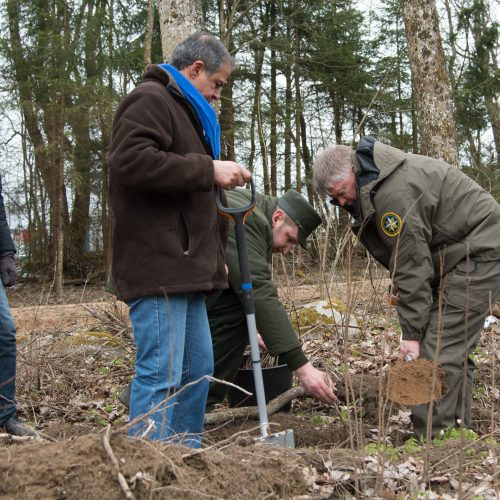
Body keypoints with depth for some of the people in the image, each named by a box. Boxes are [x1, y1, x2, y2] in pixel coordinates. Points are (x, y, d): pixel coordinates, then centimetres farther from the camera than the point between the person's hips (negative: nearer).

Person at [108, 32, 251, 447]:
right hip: (157, 267, -11)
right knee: (161, 375, -11)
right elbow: (131, 162, -23)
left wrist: (215, 254, 25)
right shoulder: (150, 99, -5)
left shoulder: (185, 112, 28)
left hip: (185, 267, 11)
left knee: (198, 370, 13)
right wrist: (209, 170, -18)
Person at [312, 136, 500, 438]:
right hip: (459, 254, 10)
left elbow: (411, 266, -24)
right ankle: (455, 430, 19)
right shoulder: (374, 183, 7)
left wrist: (412, 332, -18)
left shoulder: (394, 192, -26)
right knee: (453, 349, 11)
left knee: (440, 351, -14)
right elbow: (404, 260, 9)